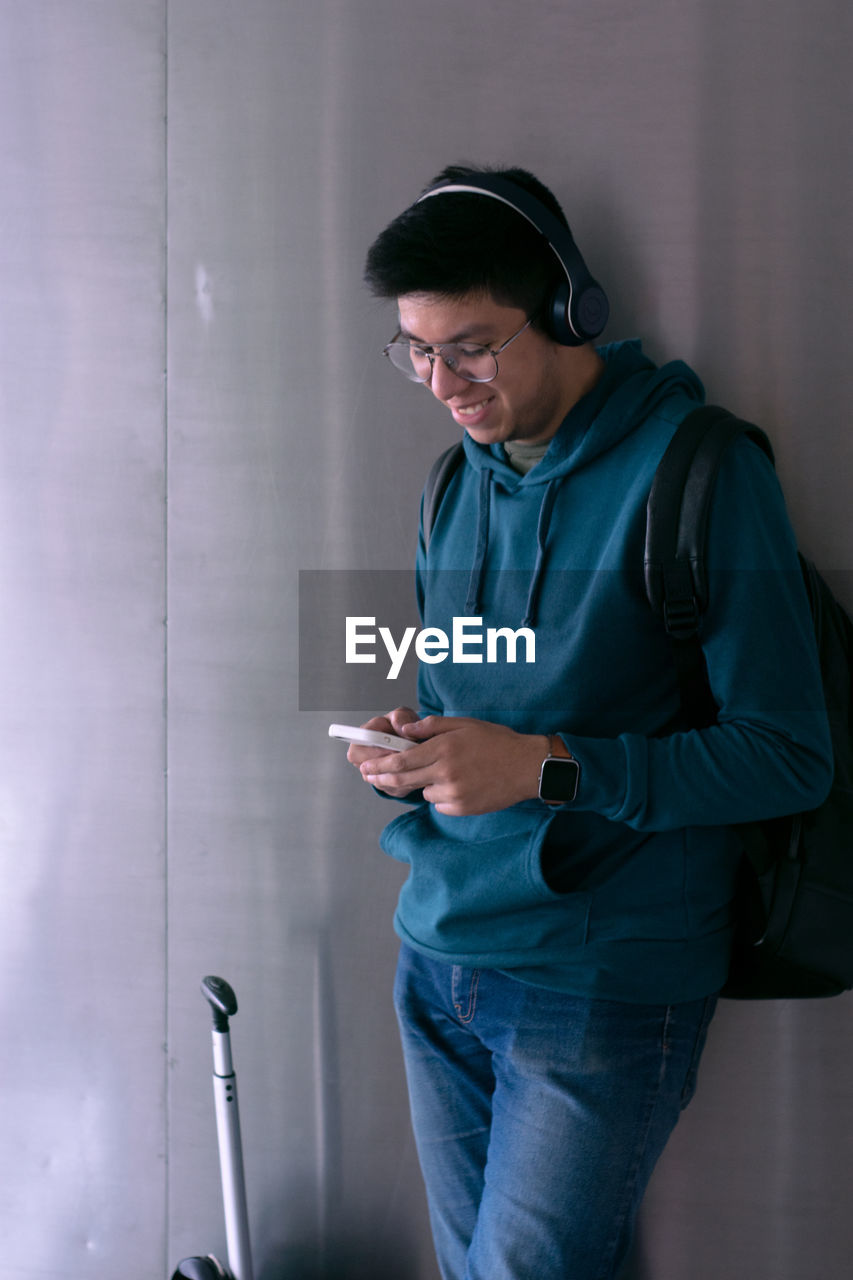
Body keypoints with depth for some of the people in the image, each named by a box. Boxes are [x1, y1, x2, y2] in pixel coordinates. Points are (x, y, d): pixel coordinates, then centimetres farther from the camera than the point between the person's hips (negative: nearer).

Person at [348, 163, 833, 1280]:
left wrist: (544, 767, -23)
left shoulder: (696, 468, -13)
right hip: (439, 958, 7)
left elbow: (788, 757, -16)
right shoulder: (462, 483, 10)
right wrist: (417, 747, -2)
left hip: (603, 987, -7)